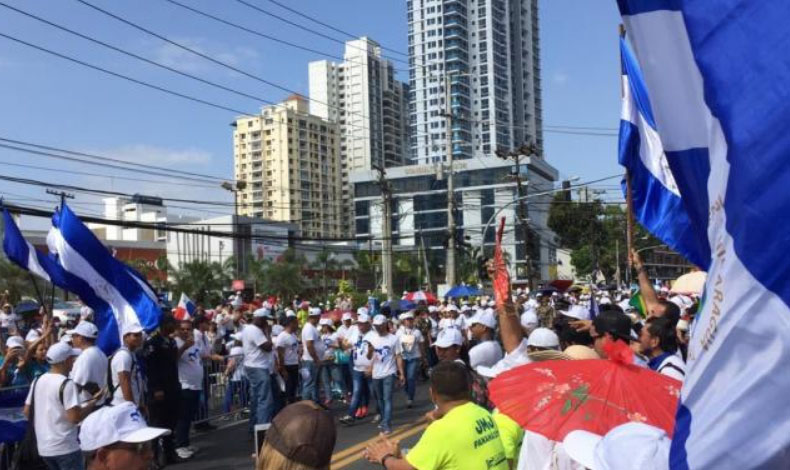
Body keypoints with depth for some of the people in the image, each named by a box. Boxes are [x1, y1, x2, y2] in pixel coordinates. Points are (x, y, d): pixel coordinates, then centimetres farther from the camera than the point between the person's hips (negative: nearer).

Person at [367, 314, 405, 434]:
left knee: (387, 399, -9)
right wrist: (370, 351, -19)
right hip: (376, 374, 4)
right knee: (380, 399, 14)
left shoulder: (393, 339, -5)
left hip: (389, 373, -4)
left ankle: (386, 424, -10)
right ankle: (384, 420, 30)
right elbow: (369, 358, 4)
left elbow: (398, 357, -3)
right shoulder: (371, 338, 2)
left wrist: (401, 373, -7)